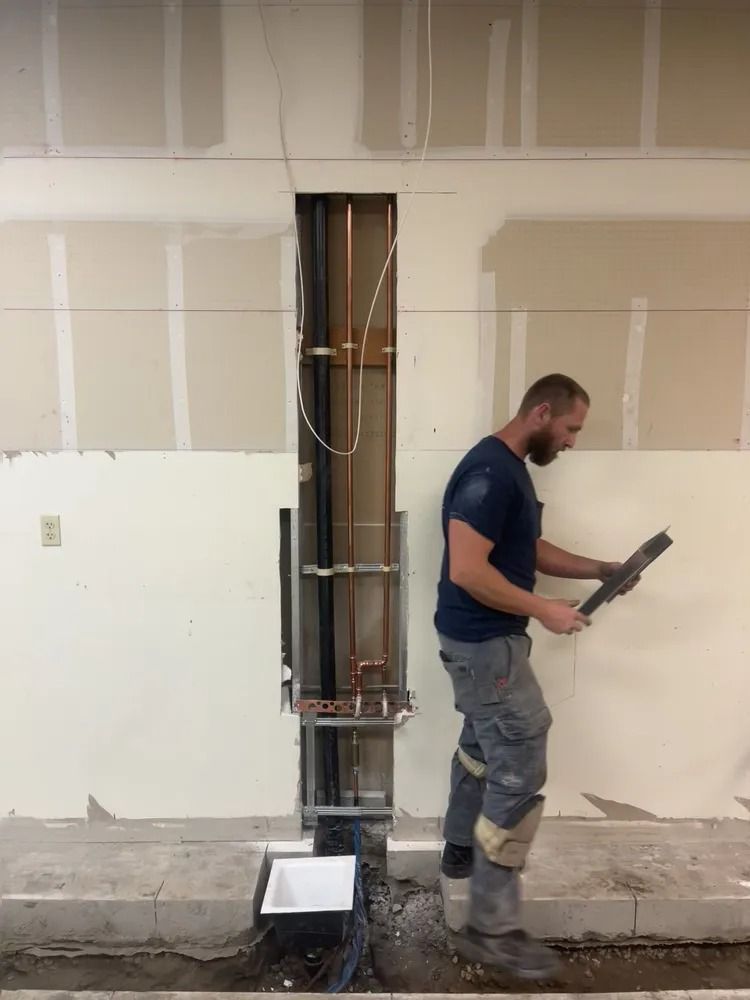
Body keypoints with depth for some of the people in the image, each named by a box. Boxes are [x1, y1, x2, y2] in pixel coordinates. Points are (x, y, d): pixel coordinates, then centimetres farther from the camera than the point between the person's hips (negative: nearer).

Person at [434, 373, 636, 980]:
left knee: (483, 746, 25)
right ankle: (492, 928, 8)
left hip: (484, 639, 11)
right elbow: (466, 570, -28)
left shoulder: (513, 469, 10)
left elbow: (529, 550, 18)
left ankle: (461, 850, 46)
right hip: (485, 642, -11)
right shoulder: (490, 471, -22)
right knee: (520, 772, -4)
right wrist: (544, 610, -20)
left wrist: (597, 569, 8)